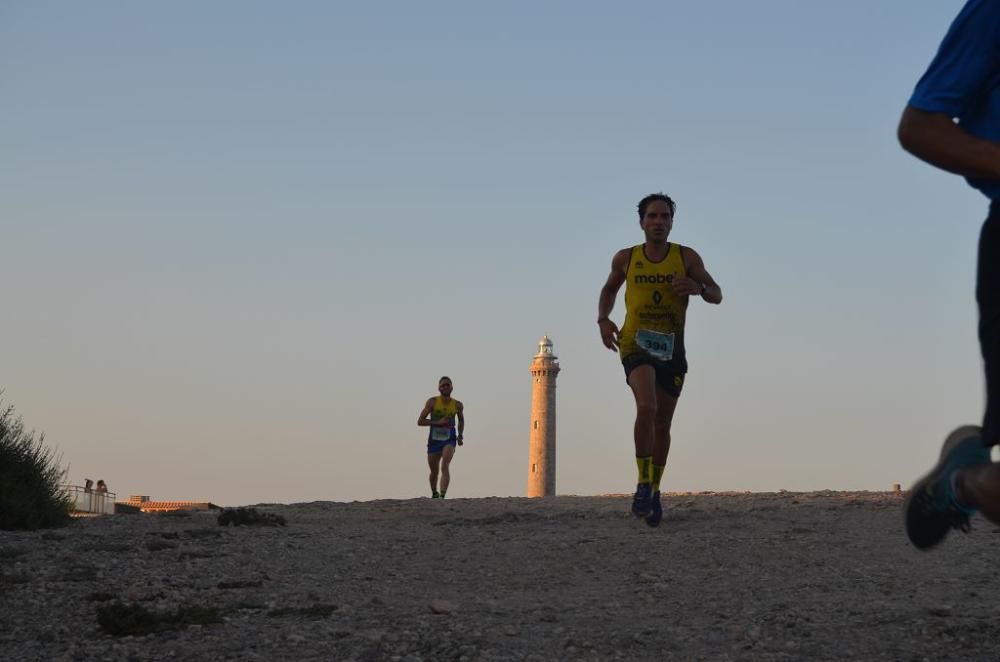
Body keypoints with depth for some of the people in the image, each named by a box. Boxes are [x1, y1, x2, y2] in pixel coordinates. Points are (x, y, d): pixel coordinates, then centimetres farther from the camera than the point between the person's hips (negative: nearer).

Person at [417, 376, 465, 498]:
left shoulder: (457, 405, 1)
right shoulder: (432, 402, -6)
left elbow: (461, 420, 22)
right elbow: (420, 421, -9)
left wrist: (460, 436, 11)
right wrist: (437, 422, -20)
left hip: (449, 439, -1)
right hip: (434, 439, 1)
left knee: (445, 466, -25)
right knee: (434, 472, 13)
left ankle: (442, 496, -34)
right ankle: (434, 494, 41)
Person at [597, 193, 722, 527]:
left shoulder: (687, 258, -1)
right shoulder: (626, 259, 2)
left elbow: (717, 295, 1)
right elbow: (609, 289, 20)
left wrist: (699, 288, -22)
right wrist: (603, 319, 1)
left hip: (671, 349, 2)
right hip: (635, 344, -2)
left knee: (662, 424, 9)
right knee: (647, 407, -26)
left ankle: (655, 489, 27)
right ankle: (643, 484, -19)